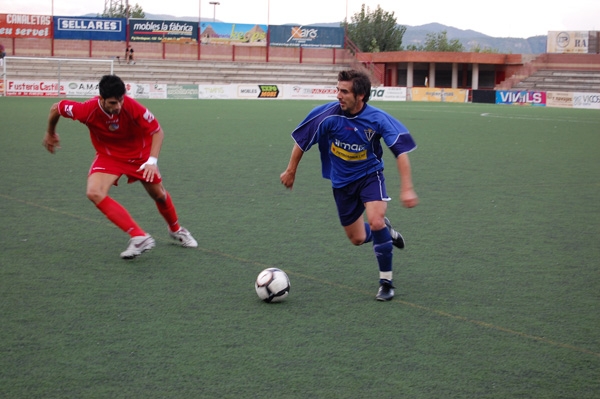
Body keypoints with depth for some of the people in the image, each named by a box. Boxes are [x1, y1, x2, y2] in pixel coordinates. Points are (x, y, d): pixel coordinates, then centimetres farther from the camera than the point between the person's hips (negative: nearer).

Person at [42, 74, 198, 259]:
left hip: (139, 154, 0)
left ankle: (175, 229, 47)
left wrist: (152, 161, -34)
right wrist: (50, 133, 6)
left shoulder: (132, 107, -33)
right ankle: (139, 237, -25)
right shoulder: (87, 110, -31)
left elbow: (157, 131, -21)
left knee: (159, 195, 13)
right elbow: (56, 108, -13)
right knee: (94, 192, -26)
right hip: (108, 155, 0)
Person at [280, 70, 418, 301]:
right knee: (357, 239, 9)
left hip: (369, 175, -2)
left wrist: (406, 188, -29)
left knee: (375, 221, -27)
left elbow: (401, 151, -21)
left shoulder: (377, 119, -23)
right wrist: (291, 171, 4)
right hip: (342, 181, 3)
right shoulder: (327, 115, -20)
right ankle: (385, 230, 46)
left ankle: (386, 282, -10)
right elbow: (302, 140, -5)